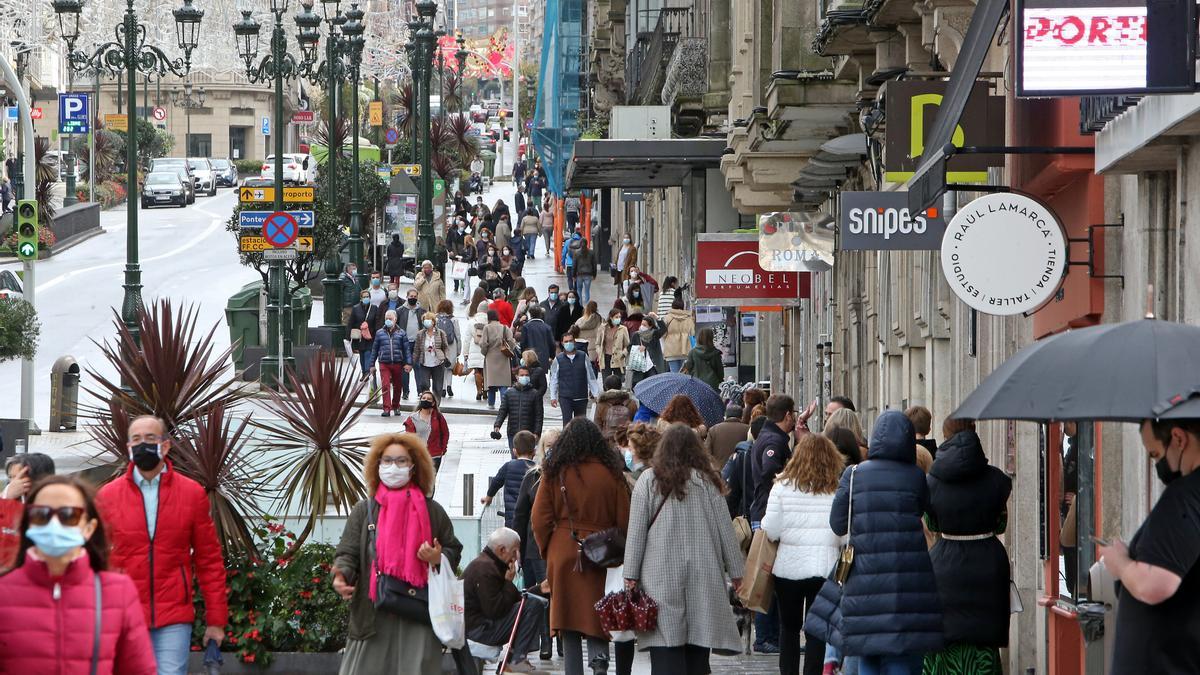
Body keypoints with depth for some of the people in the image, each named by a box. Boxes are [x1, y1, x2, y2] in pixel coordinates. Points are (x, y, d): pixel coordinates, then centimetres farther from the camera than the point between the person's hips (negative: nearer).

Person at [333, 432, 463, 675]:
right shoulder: (364, 511, 8)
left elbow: (454, 551, 17)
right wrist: (342, 576, -19)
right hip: (373, 614, 0)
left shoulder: (432, 512, 10)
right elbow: (347, 553, 2)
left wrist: (439, 559, -7)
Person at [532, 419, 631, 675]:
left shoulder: (554, 473, -3)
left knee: (569, 617, 6)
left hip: (563, 551, 0)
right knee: (597, 613, 5)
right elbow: (624, 519, 2)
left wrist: (546, 549, 13)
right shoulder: (610, 473, -1)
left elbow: (540, 518, -1)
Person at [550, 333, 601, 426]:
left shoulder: (583, 357, 4)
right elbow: (553, 380, 7)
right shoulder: (558, 360, 2)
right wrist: (553, 397, 3)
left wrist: (596, 394, 6)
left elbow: (591, 377, 8)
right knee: (567, 421, -11)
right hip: (565, 397, -2)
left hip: (581, 397, 2)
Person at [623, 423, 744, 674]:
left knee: (665, 652, -4)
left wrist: (631, 573, 2)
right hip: (704, 573, 2)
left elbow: (636, 530, -2)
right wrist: (735, 570, 12)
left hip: (661, 573, -2)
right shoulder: (707, 480, 3)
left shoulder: (649, 480, -1)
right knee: (698, 650, 7)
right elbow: (724, 528, 5)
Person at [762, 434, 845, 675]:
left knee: (789, 627, 17)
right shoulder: (839, 488, -5)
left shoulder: (784, 484, -4)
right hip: (825, 568, -1)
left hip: (788, 567, 1)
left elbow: (770, 530, -6)